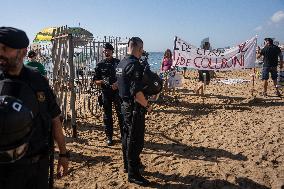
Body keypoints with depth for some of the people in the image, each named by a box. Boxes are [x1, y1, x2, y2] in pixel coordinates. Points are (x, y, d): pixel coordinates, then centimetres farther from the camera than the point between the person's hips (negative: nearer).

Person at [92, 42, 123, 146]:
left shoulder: (118, 63, 4)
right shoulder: (100, 65, 7)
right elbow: (95, 80, 7)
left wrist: (118, 83, -15)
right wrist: (101, 81, -13)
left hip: (118, 91, -1)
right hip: (106, 92, 2)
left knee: (121, 113, -1)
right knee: (107, 115, 7)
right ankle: (109, 137, 18)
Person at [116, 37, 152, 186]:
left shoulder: (121, 63, 10)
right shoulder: (135, 65, -20)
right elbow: (136, 92, -27)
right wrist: (147, 105, -14)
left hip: (125, 105, 10)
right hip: (135, 108, -10)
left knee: (127, 136, 20)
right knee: (135, 140, -1)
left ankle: (128, 165, 35)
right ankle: (133, 174, 8)